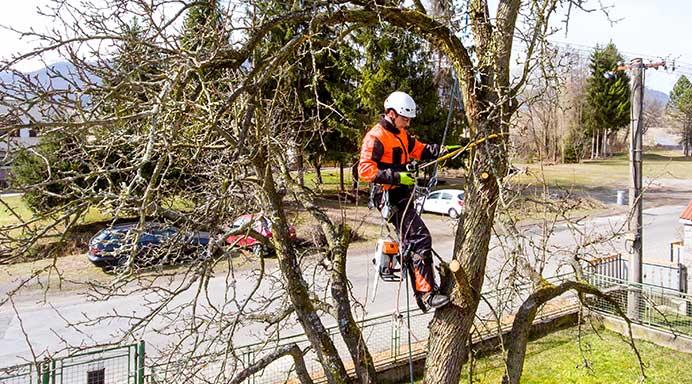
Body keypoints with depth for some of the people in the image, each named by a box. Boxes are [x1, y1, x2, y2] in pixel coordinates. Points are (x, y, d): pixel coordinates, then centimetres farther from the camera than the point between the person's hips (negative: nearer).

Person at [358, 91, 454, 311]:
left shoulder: (401, 134, 15)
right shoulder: (376, 137, -14)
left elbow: (419, 149, 19)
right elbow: (365, 170, -21)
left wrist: (442, 150, 2)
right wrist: (397, 177, -27)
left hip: (402, 196, 11)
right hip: (390, 197, -10)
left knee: (412, 244, 20)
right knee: (420, 239, -18)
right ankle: (427, 294, -16)